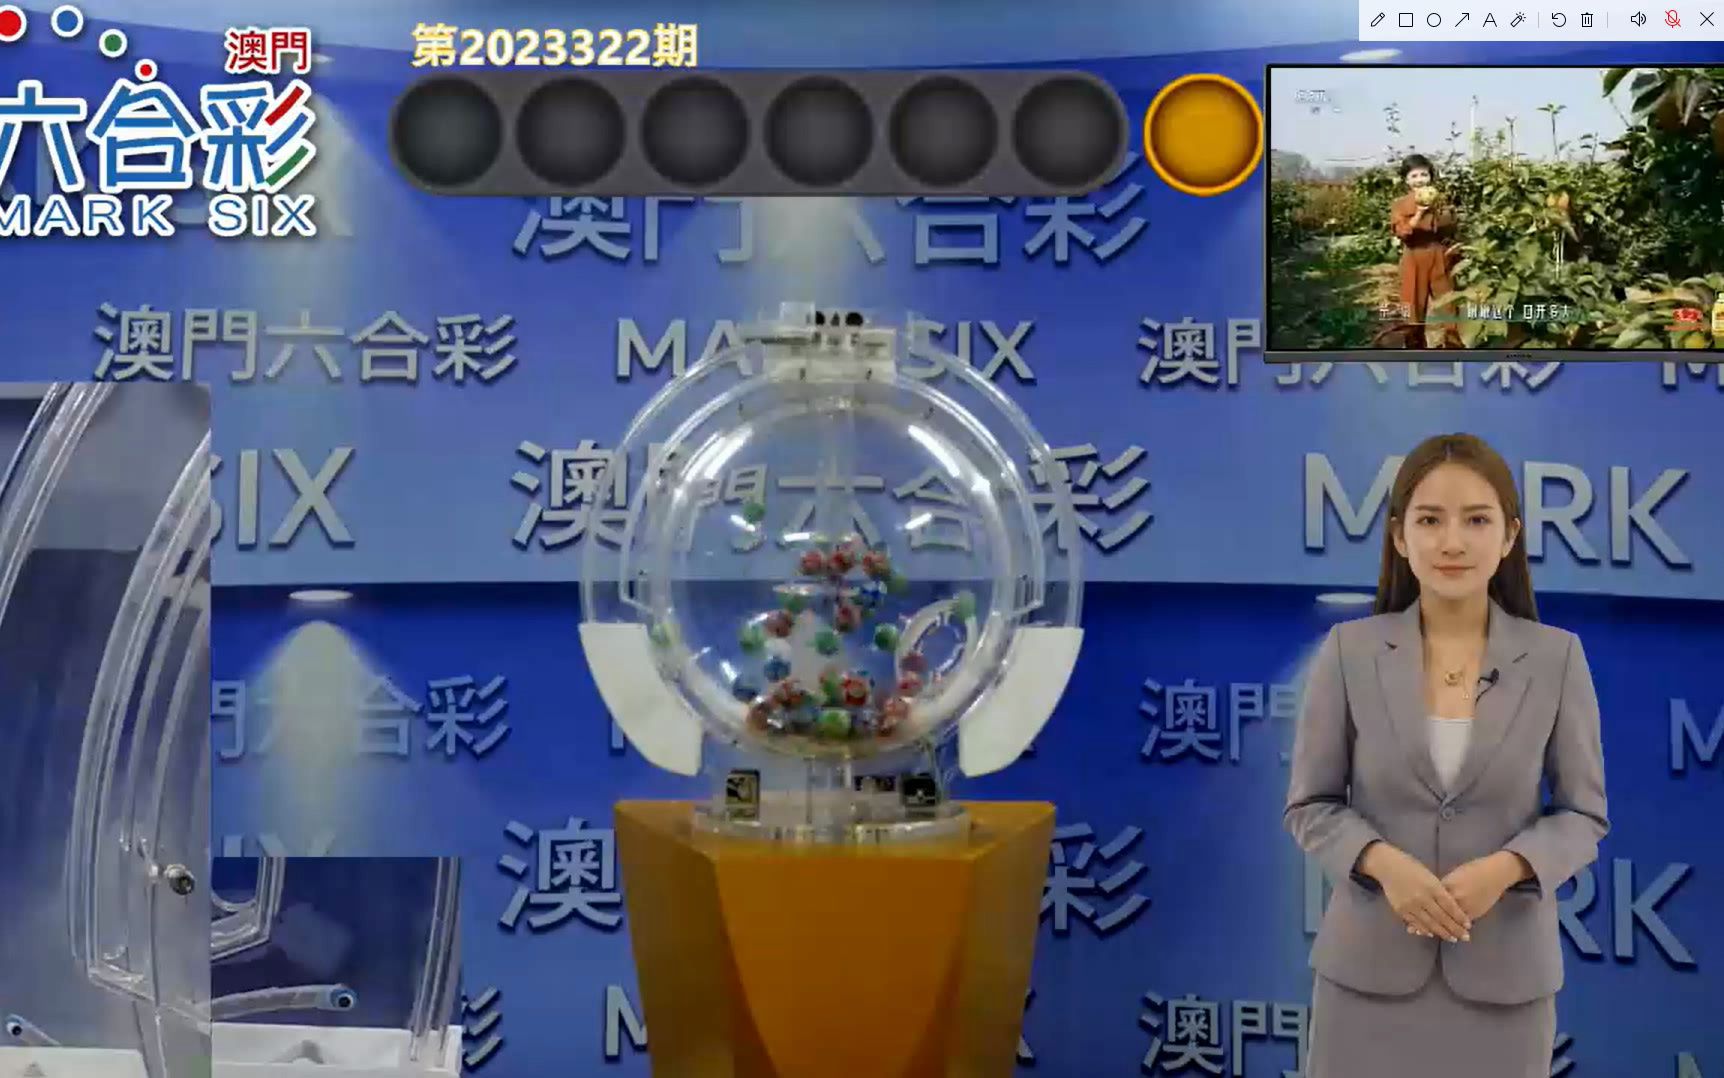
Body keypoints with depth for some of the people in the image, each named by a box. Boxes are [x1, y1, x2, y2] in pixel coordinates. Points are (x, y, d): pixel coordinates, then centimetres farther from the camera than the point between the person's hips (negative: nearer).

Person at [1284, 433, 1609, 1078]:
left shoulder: (1557, 657, -2)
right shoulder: (1349, 651, -3)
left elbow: (1584, 815, 2)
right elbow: (1310, 806, 2)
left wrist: (1505, 867, -16)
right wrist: (1383, 862, -17)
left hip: (1502, 971, 1)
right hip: (1371, 965, 0)